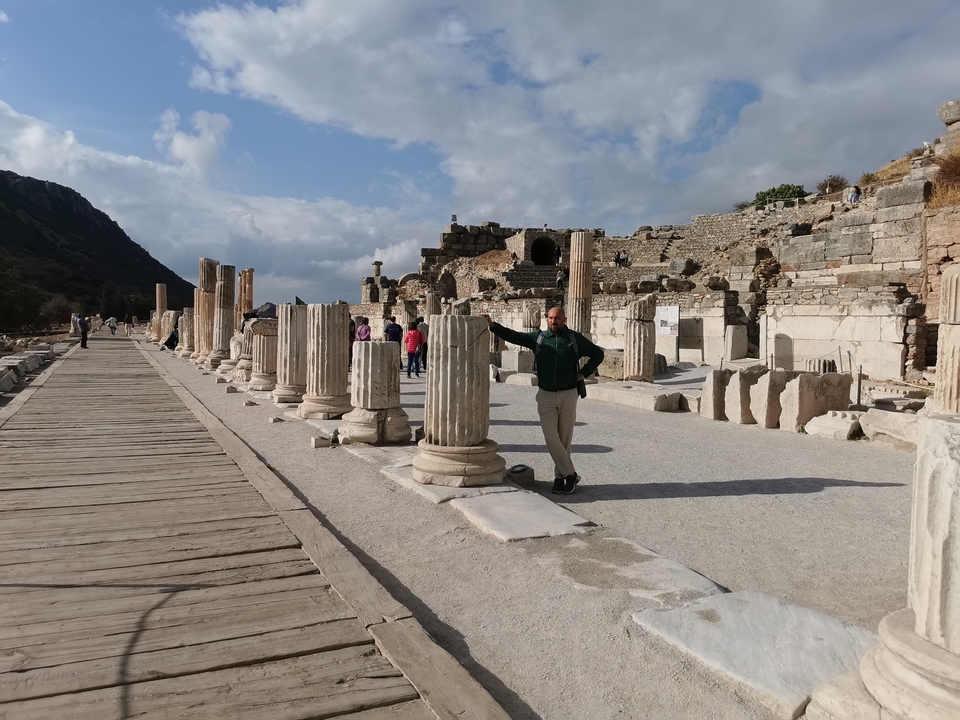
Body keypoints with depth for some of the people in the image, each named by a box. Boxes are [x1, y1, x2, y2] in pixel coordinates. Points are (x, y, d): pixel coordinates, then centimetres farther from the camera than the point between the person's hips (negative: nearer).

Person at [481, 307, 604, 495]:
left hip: (568, 395, 0)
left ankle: (559, 476, 18)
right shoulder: (538, 337, 4)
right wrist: (493, 325, -18)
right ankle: (570, 474, 5)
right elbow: (513, 336, -5)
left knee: (565, 438, 6)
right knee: (551, 437, -6)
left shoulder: (575, 338, 2)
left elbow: (597, 354, 11)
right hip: (546, 395, 1)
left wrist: (583, 373, 1)